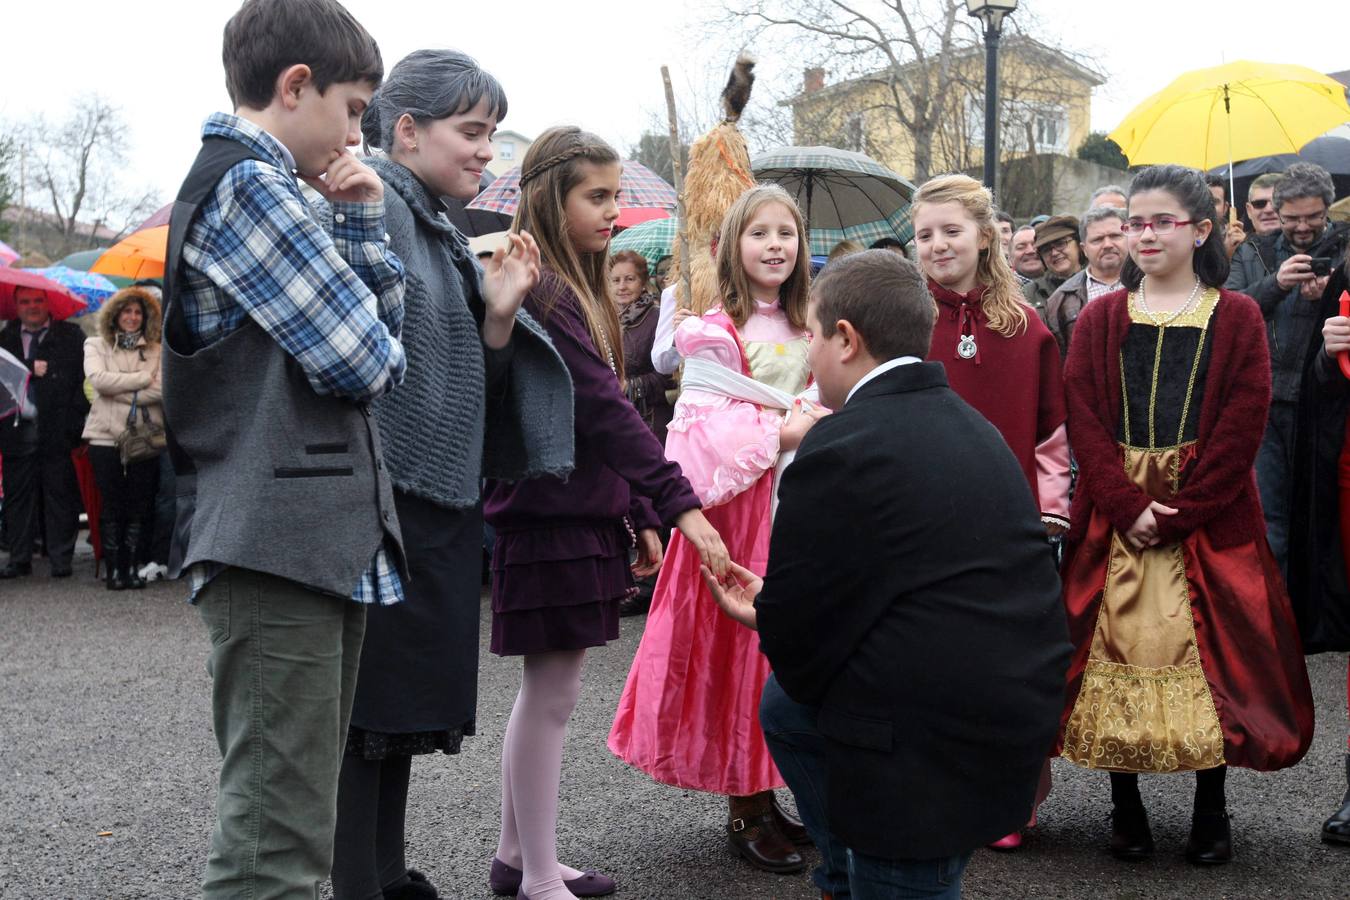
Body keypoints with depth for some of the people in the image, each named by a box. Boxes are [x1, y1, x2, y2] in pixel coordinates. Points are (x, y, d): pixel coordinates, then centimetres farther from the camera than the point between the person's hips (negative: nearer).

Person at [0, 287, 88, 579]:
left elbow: (83, 377, 1)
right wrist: (31, 368, -10)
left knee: (59, 494, -1)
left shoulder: (71, 336, 7)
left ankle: (60, 558, 4)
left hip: (57, 431, -3)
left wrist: (76, 421, -8)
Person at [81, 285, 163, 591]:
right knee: (112, 504, 1)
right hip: (106, 436, 0)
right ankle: (114, 568, 7)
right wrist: (143, 379, -7)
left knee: (140, 504, 0)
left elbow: (161, 390, -6)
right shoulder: (96, 345, 10)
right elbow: (97, 379, -8)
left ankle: (134, 566, 7)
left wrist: (119, 392, -9)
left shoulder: (156, 351, 8)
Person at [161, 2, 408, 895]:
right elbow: (364, 361, -14)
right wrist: (379, 346, 8)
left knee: (288, 820, 16)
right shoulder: (249, 184, -8)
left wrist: (363, 227, 7)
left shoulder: (249, 184, 23)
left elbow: (383, 336, 20)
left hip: (326, 542, 11)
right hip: (281, 542, -11)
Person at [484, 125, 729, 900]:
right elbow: (603, 410, -22)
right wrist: (680, 505, -23)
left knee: (549, 691, 16)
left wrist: (641, 516, 12)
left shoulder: (575, 289, 15)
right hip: (551, 517, -10)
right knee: (551, 695, -1)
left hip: (583, 514, 10)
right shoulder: (539, 291, -16)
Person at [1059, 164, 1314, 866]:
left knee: (1212, 651, 0)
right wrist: (1129, 507, -15)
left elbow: (1242, 426, -5)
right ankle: (1125, 806, 15)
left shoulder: (1237, 318, 3)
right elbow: (1083, 420, -2)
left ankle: (1211, 808, 15)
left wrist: (1177, 514, -14)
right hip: (1114, 515, 1)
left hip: (1210, 516, -1)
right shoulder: (1100, 319, 8)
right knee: (1118, 650, 1)